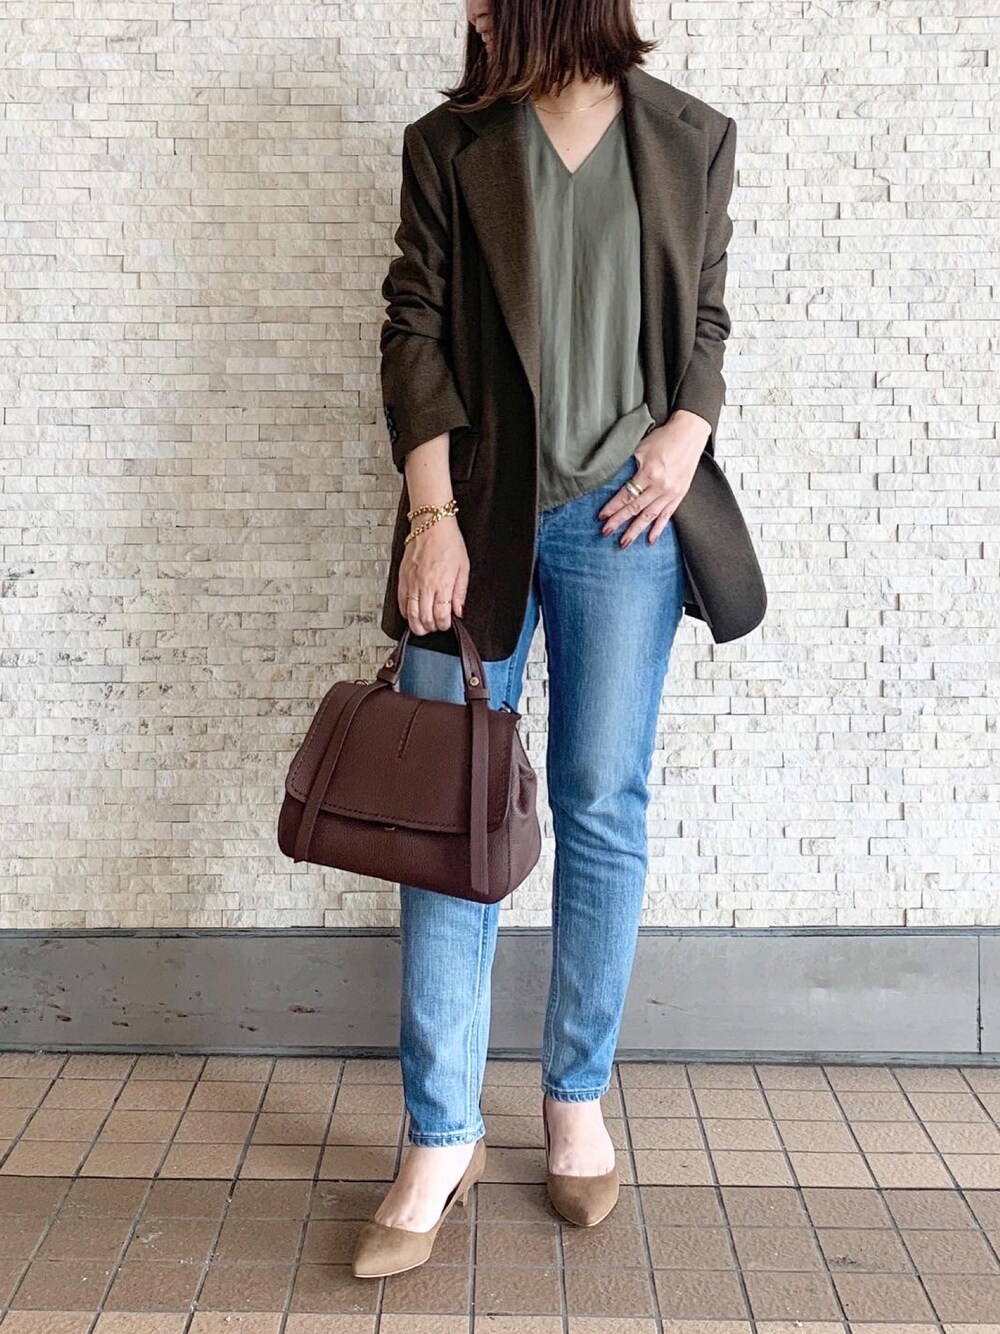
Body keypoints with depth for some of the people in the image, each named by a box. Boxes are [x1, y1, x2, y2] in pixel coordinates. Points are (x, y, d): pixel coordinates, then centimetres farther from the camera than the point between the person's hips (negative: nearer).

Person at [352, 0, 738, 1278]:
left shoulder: (691, 140, 9)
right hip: (476, 511, 0)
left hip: (620, 514, 0)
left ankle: (576, 1101, 21)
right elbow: (414, 328, 0)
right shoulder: (448, 145, 7)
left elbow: (706, 319, 14)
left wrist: (687, 432, -6)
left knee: (602, 809, 3)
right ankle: (441, 1138, 8)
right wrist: (432, 515, -10)